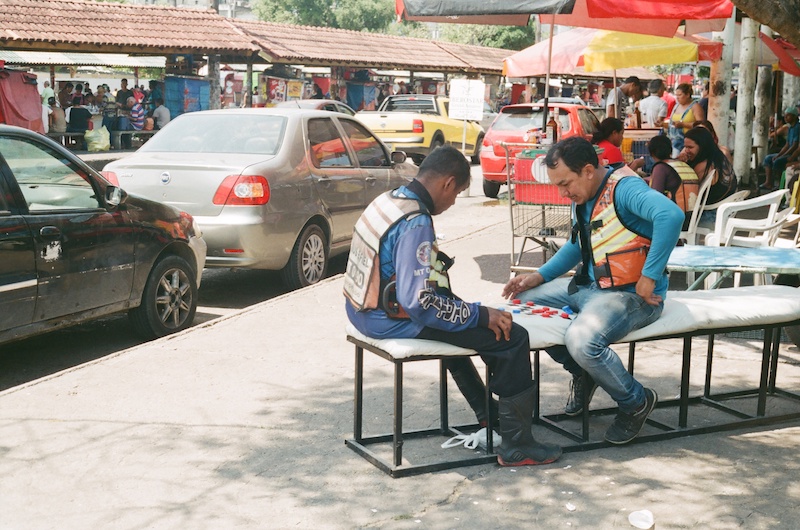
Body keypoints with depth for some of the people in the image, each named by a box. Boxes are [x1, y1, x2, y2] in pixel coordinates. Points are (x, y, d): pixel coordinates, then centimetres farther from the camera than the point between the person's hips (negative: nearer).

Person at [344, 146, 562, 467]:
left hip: (363, 308, 11)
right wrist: (481, 314, -18)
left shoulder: (388, 200, 7)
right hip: (390, 321, -10)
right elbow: (419, 302, -29)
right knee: (512, 337, -8)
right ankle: (517, 446, 3)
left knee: (456, 320, 36)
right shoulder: (415, 223, -23)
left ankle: (485, 413, 46)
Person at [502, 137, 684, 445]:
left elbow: (671, 215, -39)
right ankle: (582, 373, 20)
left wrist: (650, 276, -35)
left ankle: (636, 402, -4)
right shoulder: (582, 198, 8)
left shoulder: (623, 189, -21)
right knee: (525, 301, 8)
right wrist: (538, 277, 12)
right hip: (589, 287, 10)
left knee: (582, 340, -34)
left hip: (632, 294, -10)